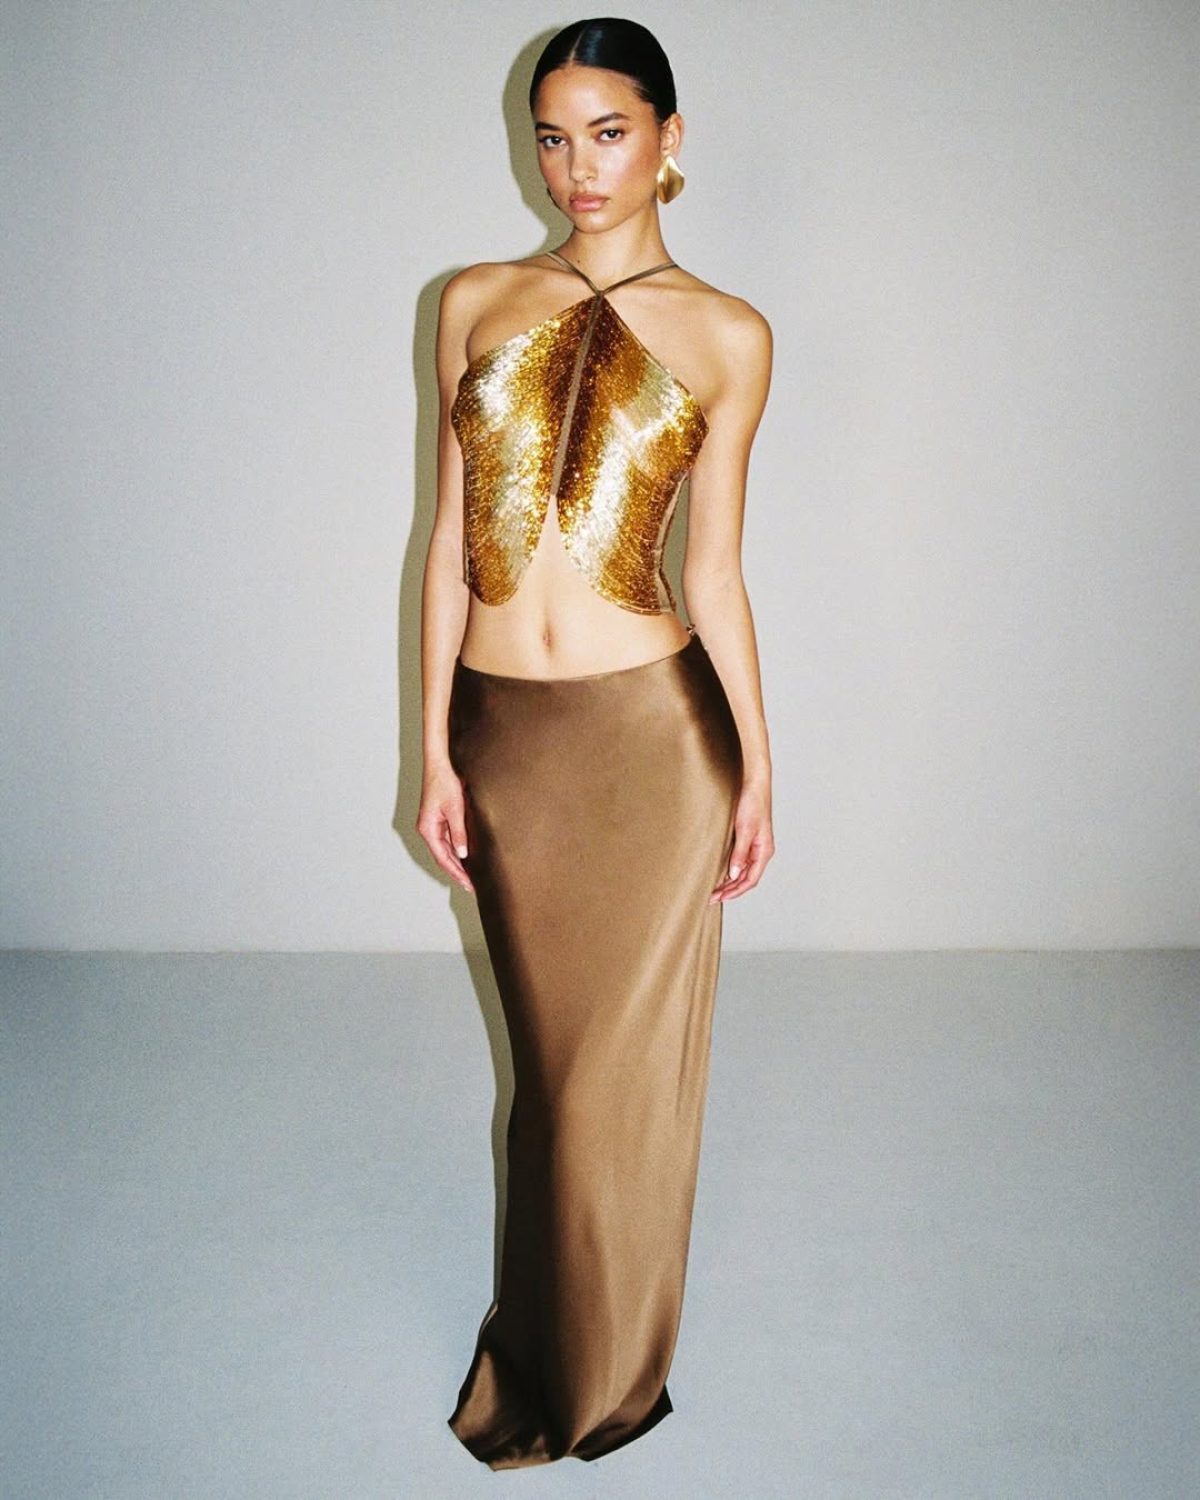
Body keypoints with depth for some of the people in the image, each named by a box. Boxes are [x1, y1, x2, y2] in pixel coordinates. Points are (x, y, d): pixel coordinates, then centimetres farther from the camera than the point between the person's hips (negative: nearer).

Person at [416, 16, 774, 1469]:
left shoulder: (725, 335, 1)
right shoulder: (476, 303, 7)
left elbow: (716, 568, 2)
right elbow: (450, 542, 5)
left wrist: (757, 770, 1)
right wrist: (435, 751, 3)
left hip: (652, 732, -2)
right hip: (505, 733, 3)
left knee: (619, 1068, 9)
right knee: (549, 1053, 17)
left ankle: (589, 1378, 33)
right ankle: (550, 1352, 40)